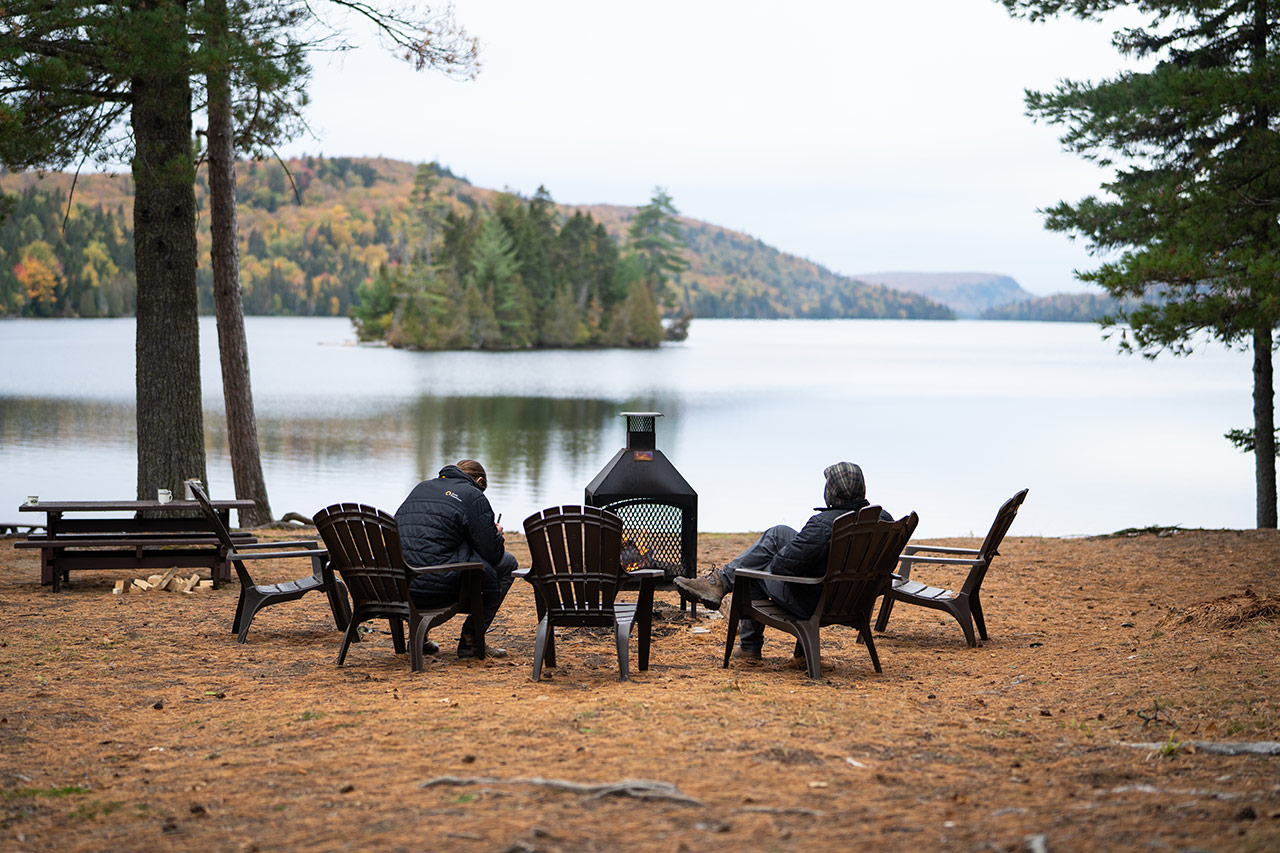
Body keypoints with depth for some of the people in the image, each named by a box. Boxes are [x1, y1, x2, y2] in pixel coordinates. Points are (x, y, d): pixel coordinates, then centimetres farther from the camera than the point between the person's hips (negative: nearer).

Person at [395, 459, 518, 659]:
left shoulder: (421, 488, 23)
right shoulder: (474, 496, 3)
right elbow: (492, 553, 0)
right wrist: (496, 534, 24)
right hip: (434, 587, -7)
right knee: (507, 564, 12)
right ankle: (470, 639, 11)